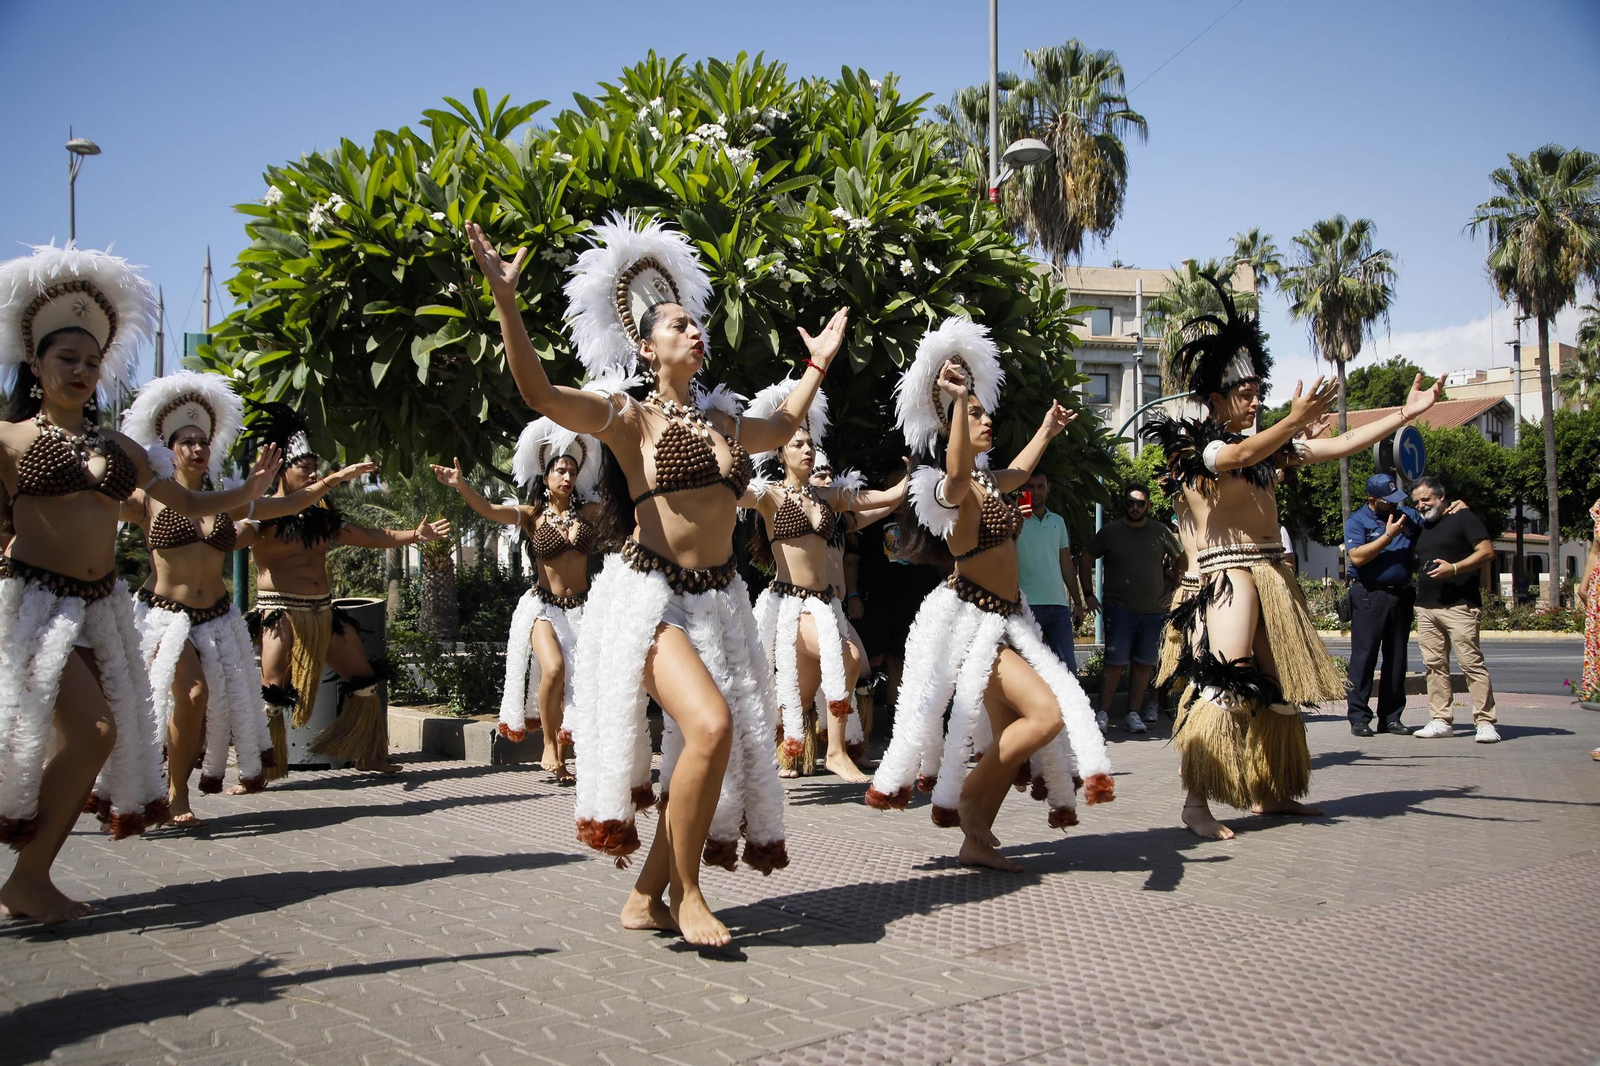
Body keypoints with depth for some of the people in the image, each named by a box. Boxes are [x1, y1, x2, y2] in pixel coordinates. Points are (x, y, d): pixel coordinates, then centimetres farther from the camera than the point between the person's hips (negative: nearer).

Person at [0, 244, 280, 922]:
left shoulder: (118, 447, 16)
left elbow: (188, 504, 23)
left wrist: (246, 492, 11)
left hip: (100, 605, 6)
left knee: (95, 740, 2)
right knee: (92, 728, -18)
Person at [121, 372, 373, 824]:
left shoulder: (225, 502, 9)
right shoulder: (150, 500, 0)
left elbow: (288, 504, 13)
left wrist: (335, 479, 11)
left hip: (217, 617, 4)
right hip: (165, 614, -4)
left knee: (228, 698, 0)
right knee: (192, 693, -22)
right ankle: (176, 792, -4)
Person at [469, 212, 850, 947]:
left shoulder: (722, 420, 16)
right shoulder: (629, 417, -2)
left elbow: (781, 430, 38)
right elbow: (539, 392, -17)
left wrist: (818, 365, 40)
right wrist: (504, 300, -26)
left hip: (719, 598, 7)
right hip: (649, 595, -7)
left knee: (730, 744, 3)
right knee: (710, 723, -25)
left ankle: (647, 897, 18)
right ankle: (685, 893, -5)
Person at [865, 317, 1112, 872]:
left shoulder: (988, 481, 14)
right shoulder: (953, 487, -14)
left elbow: (1019, 471, 38)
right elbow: (956, 469, -40)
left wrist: (1046, 430, 52)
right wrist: (959, 400, -53)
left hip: (1003, 618, 9)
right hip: (970, 616, -9)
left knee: (1006, 739, 6)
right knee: (1047, 713, -19)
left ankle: (976, 837, 13)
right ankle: (969, 796, -3)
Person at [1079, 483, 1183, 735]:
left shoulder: (1160, 532, 7)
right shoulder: (1110, 531, 2)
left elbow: (1180, 558, 20)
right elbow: (1085, 559, 8)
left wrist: (1170, 586, 12)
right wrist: (1088, 593, 2)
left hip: (1154, 610, 2)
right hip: (1120, 608, -2)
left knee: (1143, 664, 4)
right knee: (1115, 663, -7)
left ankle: (1134, 714, 10)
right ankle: (1103, 712, -2)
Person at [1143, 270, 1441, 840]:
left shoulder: (1269, 447, 17)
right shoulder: (1194, 445, -5)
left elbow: (1341, 445, 15)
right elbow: (1238, 456, -27)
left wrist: (1406, 413, 11)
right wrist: (1295, 420, -39)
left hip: (1272, 574, 9)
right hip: (1227, 575, -8)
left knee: (1279, 686, 11)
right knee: (1221, 686, -17)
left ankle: (1270, 793, 20)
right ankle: (1195, 801, -16)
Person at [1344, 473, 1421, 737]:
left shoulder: (1407, 515, 13)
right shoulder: (1357, 520, -3)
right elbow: (1357, 557, -16)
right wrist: (1388, 536, -17)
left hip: (1402, 595, 6)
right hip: (1370, 596, -5)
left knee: (1396, 658, 8)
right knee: (1364, 656, -6)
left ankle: (1391, 717, 14)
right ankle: (1359, 717, -2)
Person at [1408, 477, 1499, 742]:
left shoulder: (1462, 518, 0)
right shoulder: (1422, 529, 22)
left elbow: (1487, 551, -8)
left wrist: (1454, 568, -19)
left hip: (1459, 605, -7)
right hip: (1426, 606, 7)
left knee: (1471, 662, -10)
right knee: (1434, 664, 5)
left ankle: (1485, 721, -8)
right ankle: (1440, 720, 9)